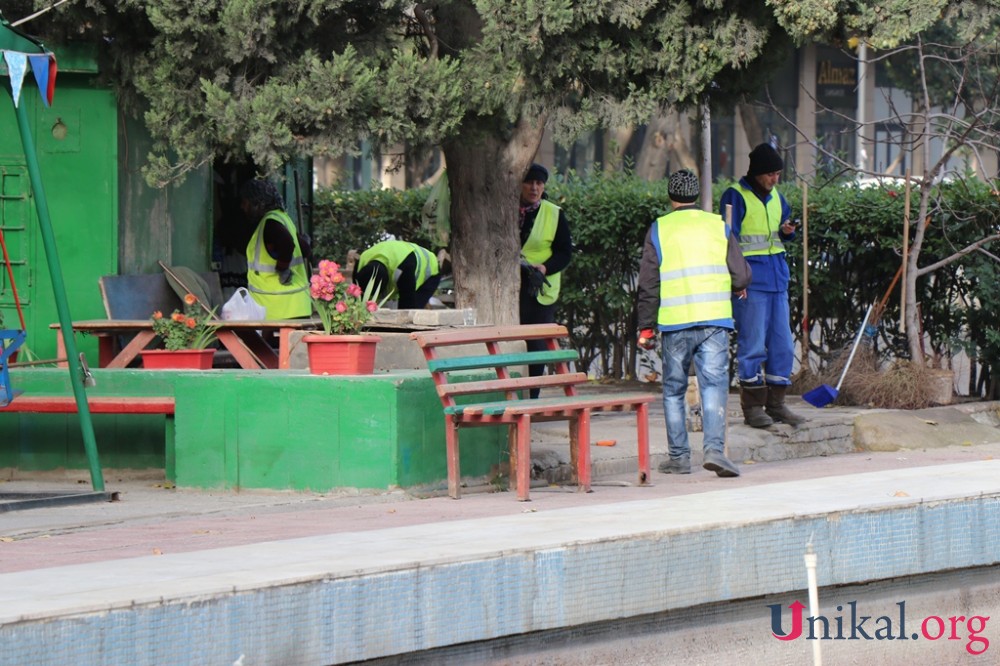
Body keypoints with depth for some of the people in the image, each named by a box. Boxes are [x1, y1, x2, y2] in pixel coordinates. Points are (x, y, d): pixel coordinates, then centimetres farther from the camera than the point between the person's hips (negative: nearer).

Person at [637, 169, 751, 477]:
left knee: (673, 390, 10)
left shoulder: (659, 230, 3)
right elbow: (741, 277, 6)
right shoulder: (718, 226, 7)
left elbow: (648, 284, 1)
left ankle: (678, 457, 11)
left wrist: (646, 327, 7)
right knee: (714, 385, -2)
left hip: (675, 323, 0)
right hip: (714, 321, 0)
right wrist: (725, 288, 28)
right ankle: (714, 448, -19)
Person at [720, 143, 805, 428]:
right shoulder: (735, 197, -6)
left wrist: (787, 232, 2)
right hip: (752, 280, -7)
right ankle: (752, 406, -1)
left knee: (782, 344, 7)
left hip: (777, 278, 7)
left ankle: (776, 404, 14)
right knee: (753, 344, -6)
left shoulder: (776, 197, 16)